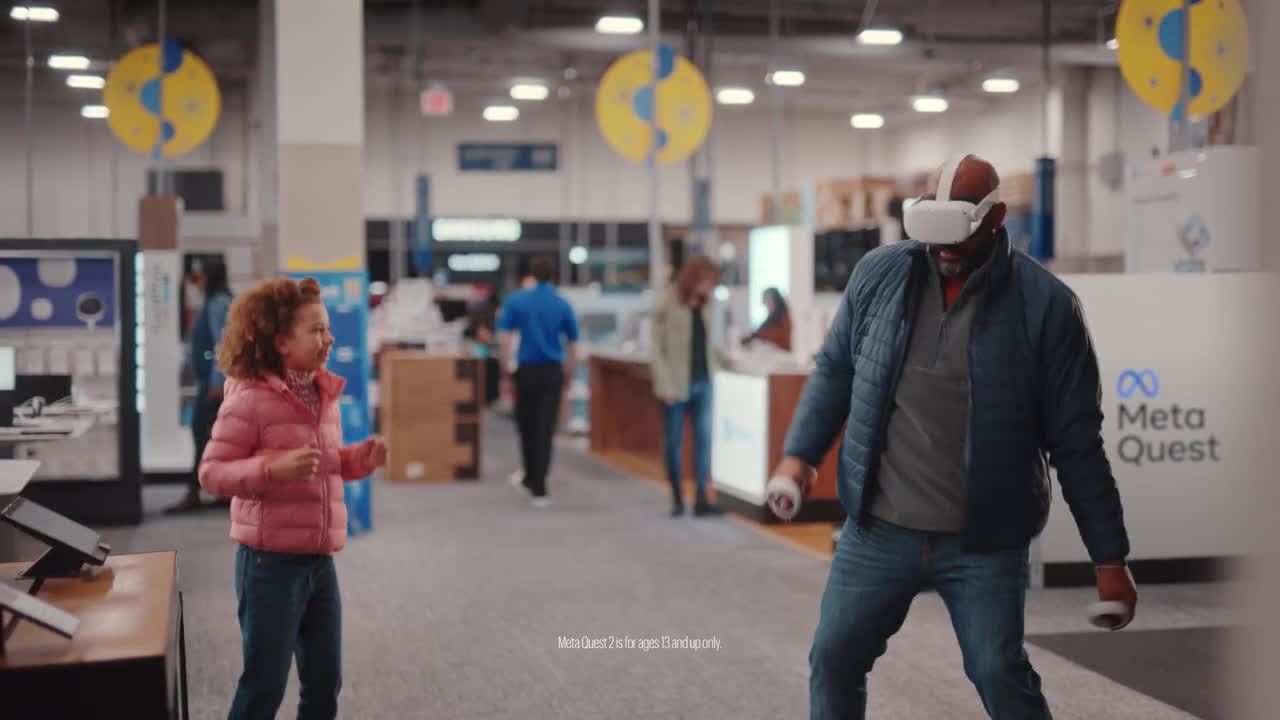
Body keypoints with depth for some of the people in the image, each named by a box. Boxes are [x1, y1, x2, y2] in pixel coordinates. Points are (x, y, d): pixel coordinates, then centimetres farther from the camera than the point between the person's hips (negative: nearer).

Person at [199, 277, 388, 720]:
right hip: (271, 561, -7)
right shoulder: (250, 398, -14)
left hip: (320, 560, 7)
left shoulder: (325, 394, 8)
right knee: (264, 684, 0)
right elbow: (212, 473, -14)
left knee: (325, 682, 14)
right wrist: (274, 469, -28)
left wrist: (361, 458, 1)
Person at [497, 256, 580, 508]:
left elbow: (503, 341, -7)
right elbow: (572, 350, 3)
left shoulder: (515, 301, -1)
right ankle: (538, 489, -4)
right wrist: (566, 381, 13)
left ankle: (530, 475, 36)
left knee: (527, 427, 18)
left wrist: (505, 376, -1)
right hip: (552, 373, 0)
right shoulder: (563, 305, 2)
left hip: (526, 371, 0)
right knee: (545, 430, -1)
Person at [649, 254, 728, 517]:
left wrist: (722, 362, 8)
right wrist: (665, 385, -15)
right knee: (674, 442, 6)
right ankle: (677, 498, 17)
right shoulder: (666, 305, -9)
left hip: (703, 384, 5)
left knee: (704, 439, 0)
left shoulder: (704, 306, 9)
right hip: (677, 385, -5)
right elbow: (655, 349, -10)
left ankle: (701, 498, 2)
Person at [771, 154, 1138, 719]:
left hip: (984, 544, -3)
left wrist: (1109, 558, -5)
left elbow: (1076, 441, -6)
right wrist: (800, 452, -2)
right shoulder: (879, 274, -1)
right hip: (877, 531, 3)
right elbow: (834, 371, 12)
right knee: (833, 660, 10)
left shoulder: (1045, 304, -9)